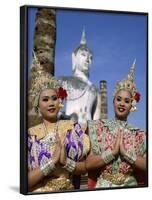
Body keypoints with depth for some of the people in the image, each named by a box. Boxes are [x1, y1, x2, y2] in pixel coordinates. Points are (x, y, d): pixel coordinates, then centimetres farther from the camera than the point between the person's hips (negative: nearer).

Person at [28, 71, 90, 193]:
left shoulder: (73, 127, 2)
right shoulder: (30, 134, -2)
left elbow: (85, 167, 3)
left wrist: (66, 162, -13)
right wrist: (52, 161, -16)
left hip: (68, 190, 1)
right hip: (39, 193, -1)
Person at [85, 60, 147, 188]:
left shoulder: (140, 135, 4)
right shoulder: (98, 127, 1)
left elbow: (147, 166, -5)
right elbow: (89, 164, -6)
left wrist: (125, 153, -13)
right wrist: (113, 152, -14)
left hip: (130, 187, 1)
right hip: (103, 187, 0)